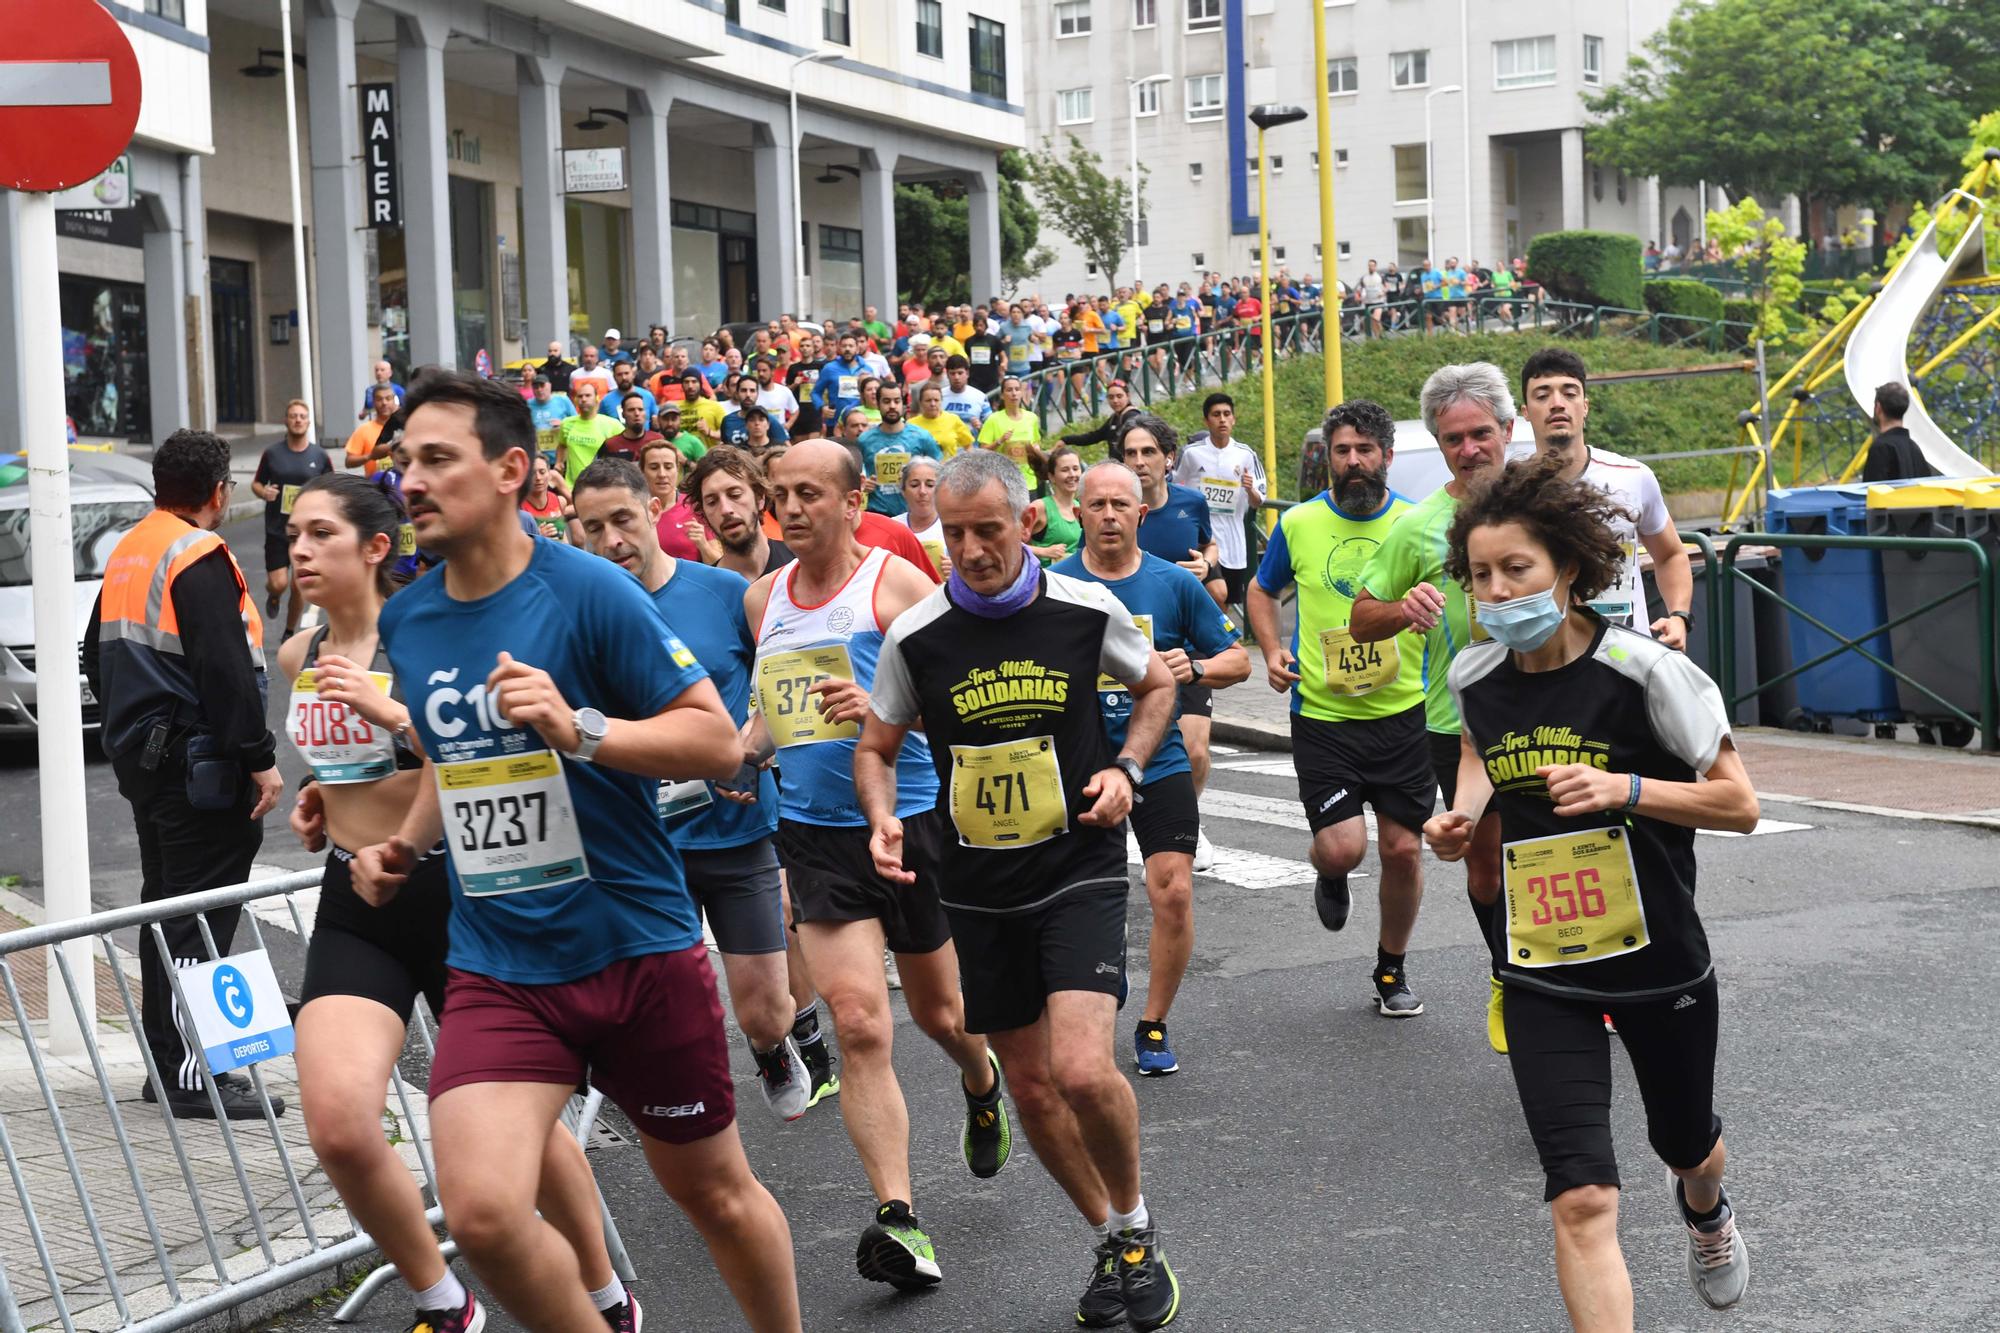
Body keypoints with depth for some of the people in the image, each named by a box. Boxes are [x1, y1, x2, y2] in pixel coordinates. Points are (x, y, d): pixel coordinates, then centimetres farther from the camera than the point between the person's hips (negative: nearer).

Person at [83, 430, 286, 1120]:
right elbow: (225, 669, -22)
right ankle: (193, 1076, -7)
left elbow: (97, 655, 23)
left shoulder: (128, 552, 15)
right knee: (200, 918, -7)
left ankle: (165, 1060, 23)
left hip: (139, 756, 10)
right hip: (196, 765, -10)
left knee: (165, 904, 16)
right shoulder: (199, 557, -15)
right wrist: (259, 759, -20)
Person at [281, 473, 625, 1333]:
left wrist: (394, 712, -28)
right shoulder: (298, 656, 7)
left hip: (452, 892, -4)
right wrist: (322, 792, 9)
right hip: (353, 907, 5)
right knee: (338, 1131, -16)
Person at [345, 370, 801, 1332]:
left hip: (639, 952, -3)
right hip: (496, 969, 4)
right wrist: (403, 846, 8)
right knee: (480, 1213, -17)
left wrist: (579, 730, -26)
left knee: (715, 1197, 13)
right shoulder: (405, 619, 6)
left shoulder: (588, 592, -12)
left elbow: (719, 741, -13)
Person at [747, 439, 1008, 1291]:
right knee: (858, 1021, -13)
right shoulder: (762, 598, 8)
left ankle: (982, 1085, 51)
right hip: (816, 831, 3)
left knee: (937, 1012, 15)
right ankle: (898, 1219, -13)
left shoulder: (895, 583, -8)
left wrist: (883, 705, -29)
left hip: (911, 820, -3)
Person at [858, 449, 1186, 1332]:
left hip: (1079, 869, -3)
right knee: (1032, 1087, 9)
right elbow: (876, 749, 8)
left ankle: (1136, 1225, 9)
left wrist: (1125, 767, -5)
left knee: (1083, 1072, -19)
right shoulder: (917, 635, -5)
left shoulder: (1088, 610, -7)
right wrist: (884, 820, -12)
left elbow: (1156, 684, 12)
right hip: (978, 887, 3)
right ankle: (1110, 1243, 31)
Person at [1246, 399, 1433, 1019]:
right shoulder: (1298, 524, 0)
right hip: (1321, 716, -1)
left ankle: (1392, 970, 27)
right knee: (1341, 847, -12)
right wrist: (1272, 650, 0)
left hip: (1403, 714, 1)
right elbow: (1262, 591, 17)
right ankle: (1331, 878, 27)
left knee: (1402, 849, 4)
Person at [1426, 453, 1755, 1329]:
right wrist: (1462, 814, -1)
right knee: (1582, 1200, -14)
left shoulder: (1645, 671, -18)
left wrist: (1624, 789, -28)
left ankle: (1705, 1212, 63)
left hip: (1660, 962, -1)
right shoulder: (1473, 677, -5)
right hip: (1543, 975, 1)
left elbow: (1738, 804, -14)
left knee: (1686, 1147, 26)